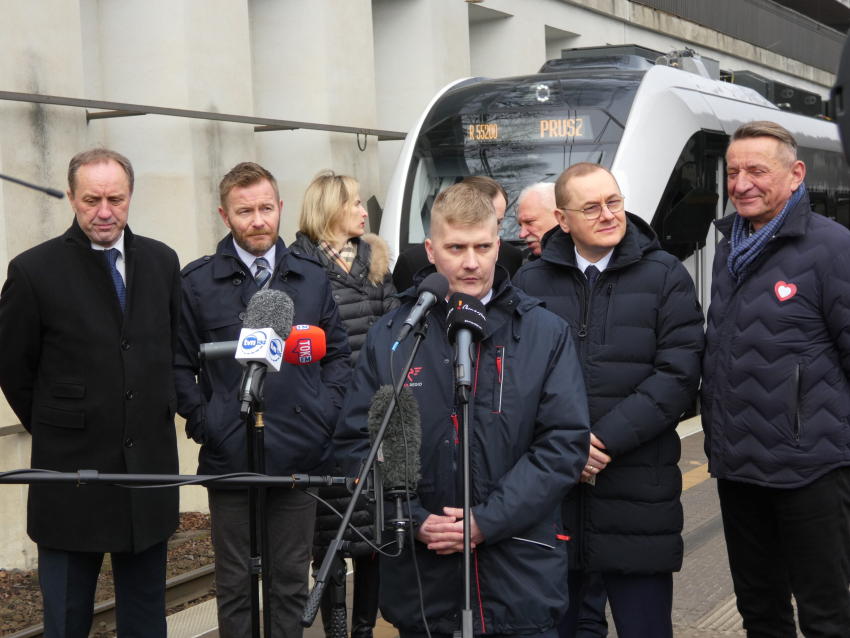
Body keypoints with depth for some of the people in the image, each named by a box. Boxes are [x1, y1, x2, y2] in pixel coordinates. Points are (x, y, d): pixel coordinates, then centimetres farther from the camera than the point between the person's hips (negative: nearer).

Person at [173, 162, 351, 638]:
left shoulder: (311, 277, 9)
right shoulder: (197, 282, 0)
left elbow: (338, 354, 15)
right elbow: (179, 366, 4)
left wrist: (325, 412, 2)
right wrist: (204, 422, -5)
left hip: (300, 455, 2)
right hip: (229, 458, -2)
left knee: (292, 582, 11)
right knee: (236, 586, 7)